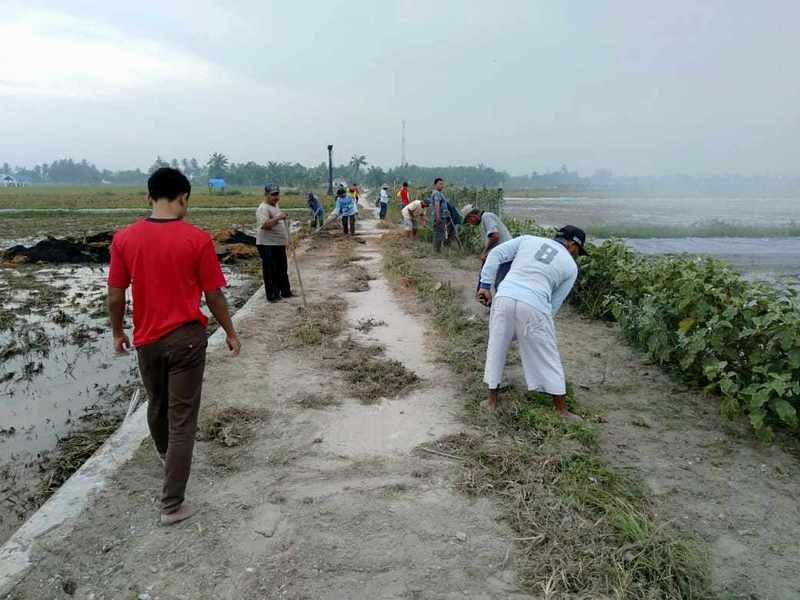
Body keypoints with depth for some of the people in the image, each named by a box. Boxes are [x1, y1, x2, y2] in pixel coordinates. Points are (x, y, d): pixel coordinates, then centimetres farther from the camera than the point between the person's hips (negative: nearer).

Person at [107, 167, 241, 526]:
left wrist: (117, 332, 16)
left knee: (157, 405, 27)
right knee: (182, 419, 3)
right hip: (186, 337, -4)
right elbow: (214, 296, -8)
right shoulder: (197, 239, -14)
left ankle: (166, 456, 54)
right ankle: (172, 504, 8)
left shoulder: (124, 238, -5)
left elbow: (115, 296, -1)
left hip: (147, 339, 4)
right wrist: (230, 333, 5)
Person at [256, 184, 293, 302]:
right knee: (270, 271, -2)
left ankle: (285, 291, 27)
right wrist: (278, 218, -37)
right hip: (267, 245, -10)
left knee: (282, 269, 17)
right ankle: (272, 295, 6)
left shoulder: (275, 206, 15)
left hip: (279, 244, 10)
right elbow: (265, 225, -31)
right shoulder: (263, 208, -17)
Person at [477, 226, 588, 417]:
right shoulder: (570, 266, 15)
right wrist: (544, 319, 25)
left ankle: (492, 401, 31)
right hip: (534, 307, -2)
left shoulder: (528, 239, 20)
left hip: (504, 298, 2)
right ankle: (562, 411, 24)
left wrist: (485, 285, 10)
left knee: (496, 349, 19)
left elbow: (495, 254, 10)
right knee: (547, 358, 13)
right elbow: (555, 302, 15)